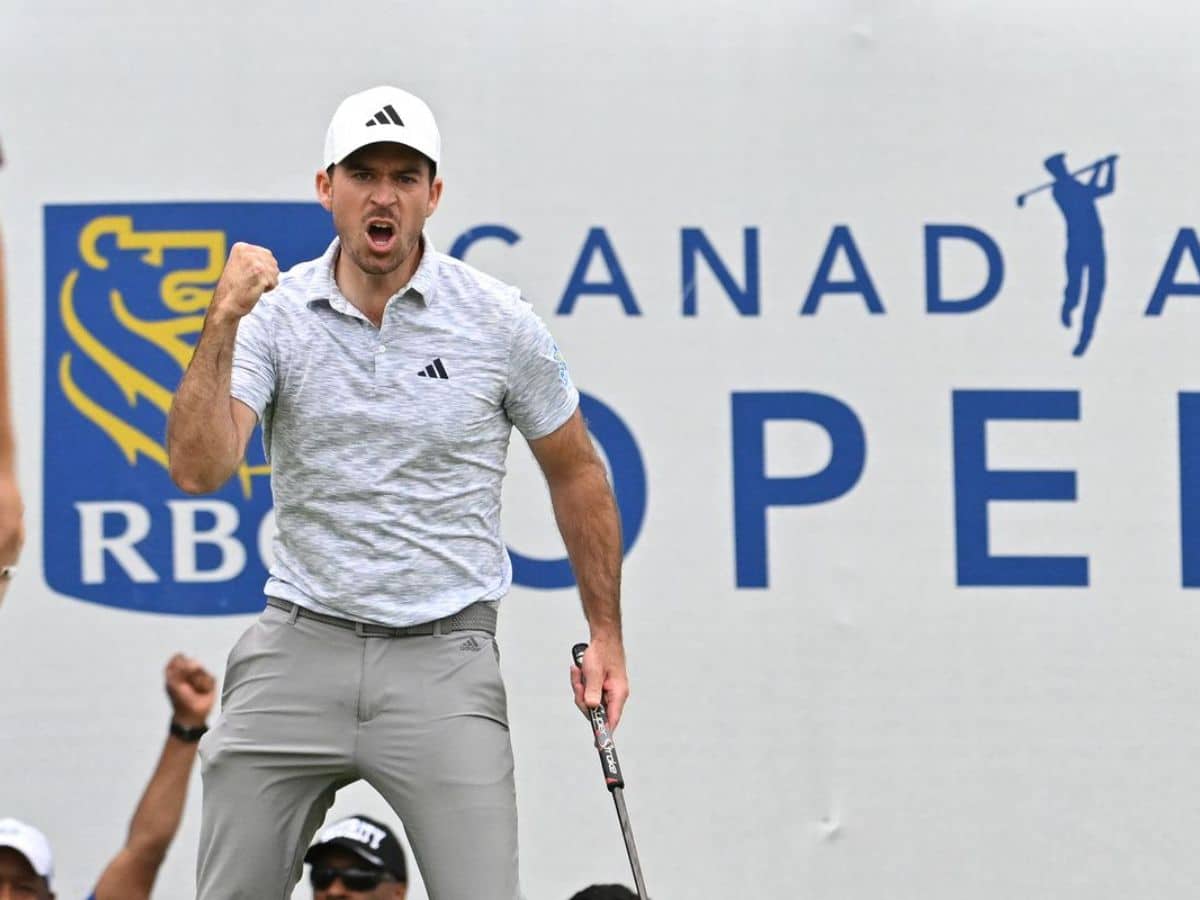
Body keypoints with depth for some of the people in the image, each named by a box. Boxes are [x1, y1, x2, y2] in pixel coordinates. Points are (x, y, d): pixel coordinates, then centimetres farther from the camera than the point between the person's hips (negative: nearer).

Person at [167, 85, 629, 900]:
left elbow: (576, 474, 11)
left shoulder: (500, 322, -2)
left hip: (444, 659, -1)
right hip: (301, 649, 1)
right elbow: (199, 468, -14)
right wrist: (222, 324, -25)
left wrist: (607, 635, 11)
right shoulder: (275, 315, -2)